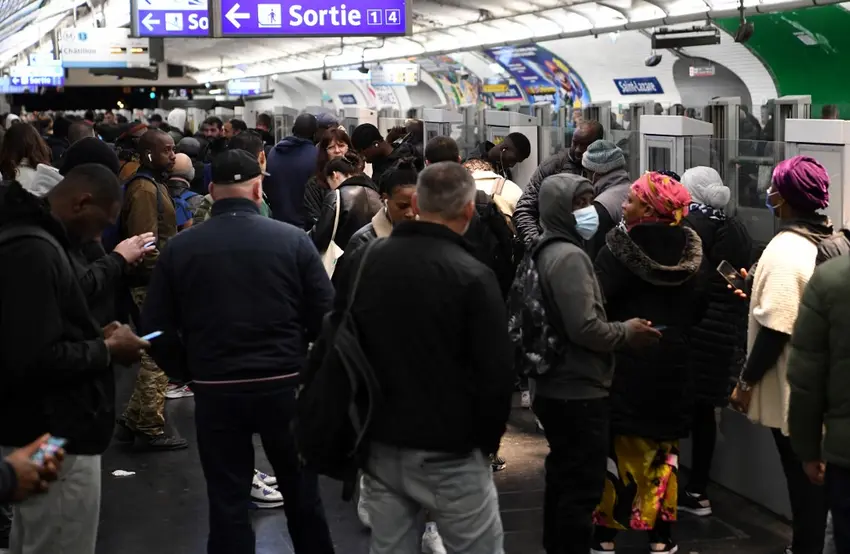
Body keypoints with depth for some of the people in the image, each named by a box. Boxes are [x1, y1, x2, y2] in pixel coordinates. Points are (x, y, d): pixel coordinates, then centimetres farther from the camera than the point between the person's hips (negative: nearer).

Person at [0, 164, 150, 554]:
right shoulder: (33, 252, -22)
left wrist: (96, 340, 7)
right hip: (55, 441, -11)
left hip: (39, 435, 11)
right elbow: (35, 360, -28)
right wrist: (106, 351, -14)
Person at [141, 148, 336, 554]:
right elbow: (326, 315, -5)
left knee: (226, 498, 10)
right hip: (284, 383, 0)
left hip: (215, 389, 0)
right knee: (301, 489, 18)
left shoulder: (180, 247, -4)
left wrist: (186, 372, 14)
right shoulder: (293, 240, -7)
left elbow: (156, 325, 0)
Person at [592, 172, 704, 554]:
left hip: (625, 360, -4)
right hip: (671, 360, 4)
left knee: (618, 445, 6)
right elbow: (697, 308, 3)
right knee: (663, 447, 14)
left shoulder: (619, 249, -14)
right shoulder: (688, 250, -1)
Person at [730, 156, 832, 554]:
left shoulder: (785, 250, -22)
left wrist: (747, 381, -14)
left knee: (801, 477, 3)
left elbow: (775, 329, -24)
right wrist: (761, 292, 19)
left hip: (792, 389, -8)